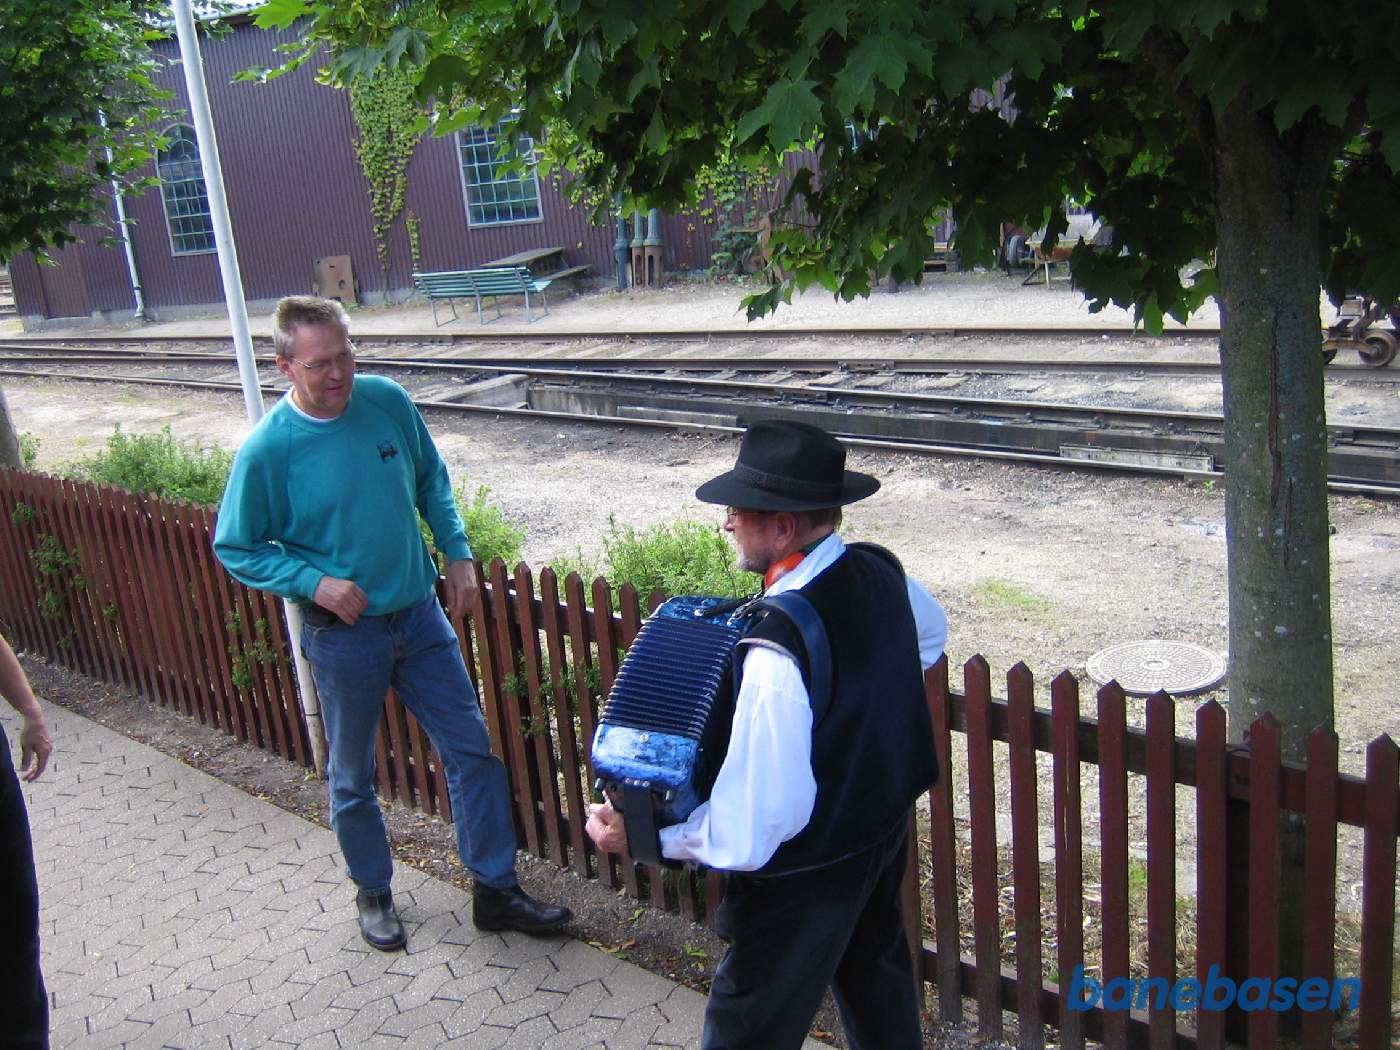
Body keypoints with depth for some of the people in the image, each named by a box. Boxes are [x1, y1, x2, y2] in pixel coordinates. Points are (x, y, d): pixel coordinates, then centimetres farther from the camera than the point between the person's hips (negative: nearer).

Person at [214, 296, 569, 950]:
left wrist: (457, 553, 1)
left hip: (420, 616, 3)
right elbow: (236, 550, -6)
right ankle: (373, 893, 37)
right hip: (343, 634, -3)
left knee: (472, 751, 7)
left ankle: (495, 890, 22)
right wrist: (314, 582, -19)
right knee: (353, 778, 13)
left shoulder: (388, 402, -6)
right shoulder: (266, 451, -16)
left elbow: (431, 481, 10)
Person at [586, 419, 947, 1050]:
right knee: (876, 973, 31)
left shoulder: (779, 648, -36)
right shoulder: (882, 572, -12)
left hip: (809, 866, -8)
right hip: (886, 821, 8)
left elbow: (748, 833, -34)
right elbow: (931, 634, 14)